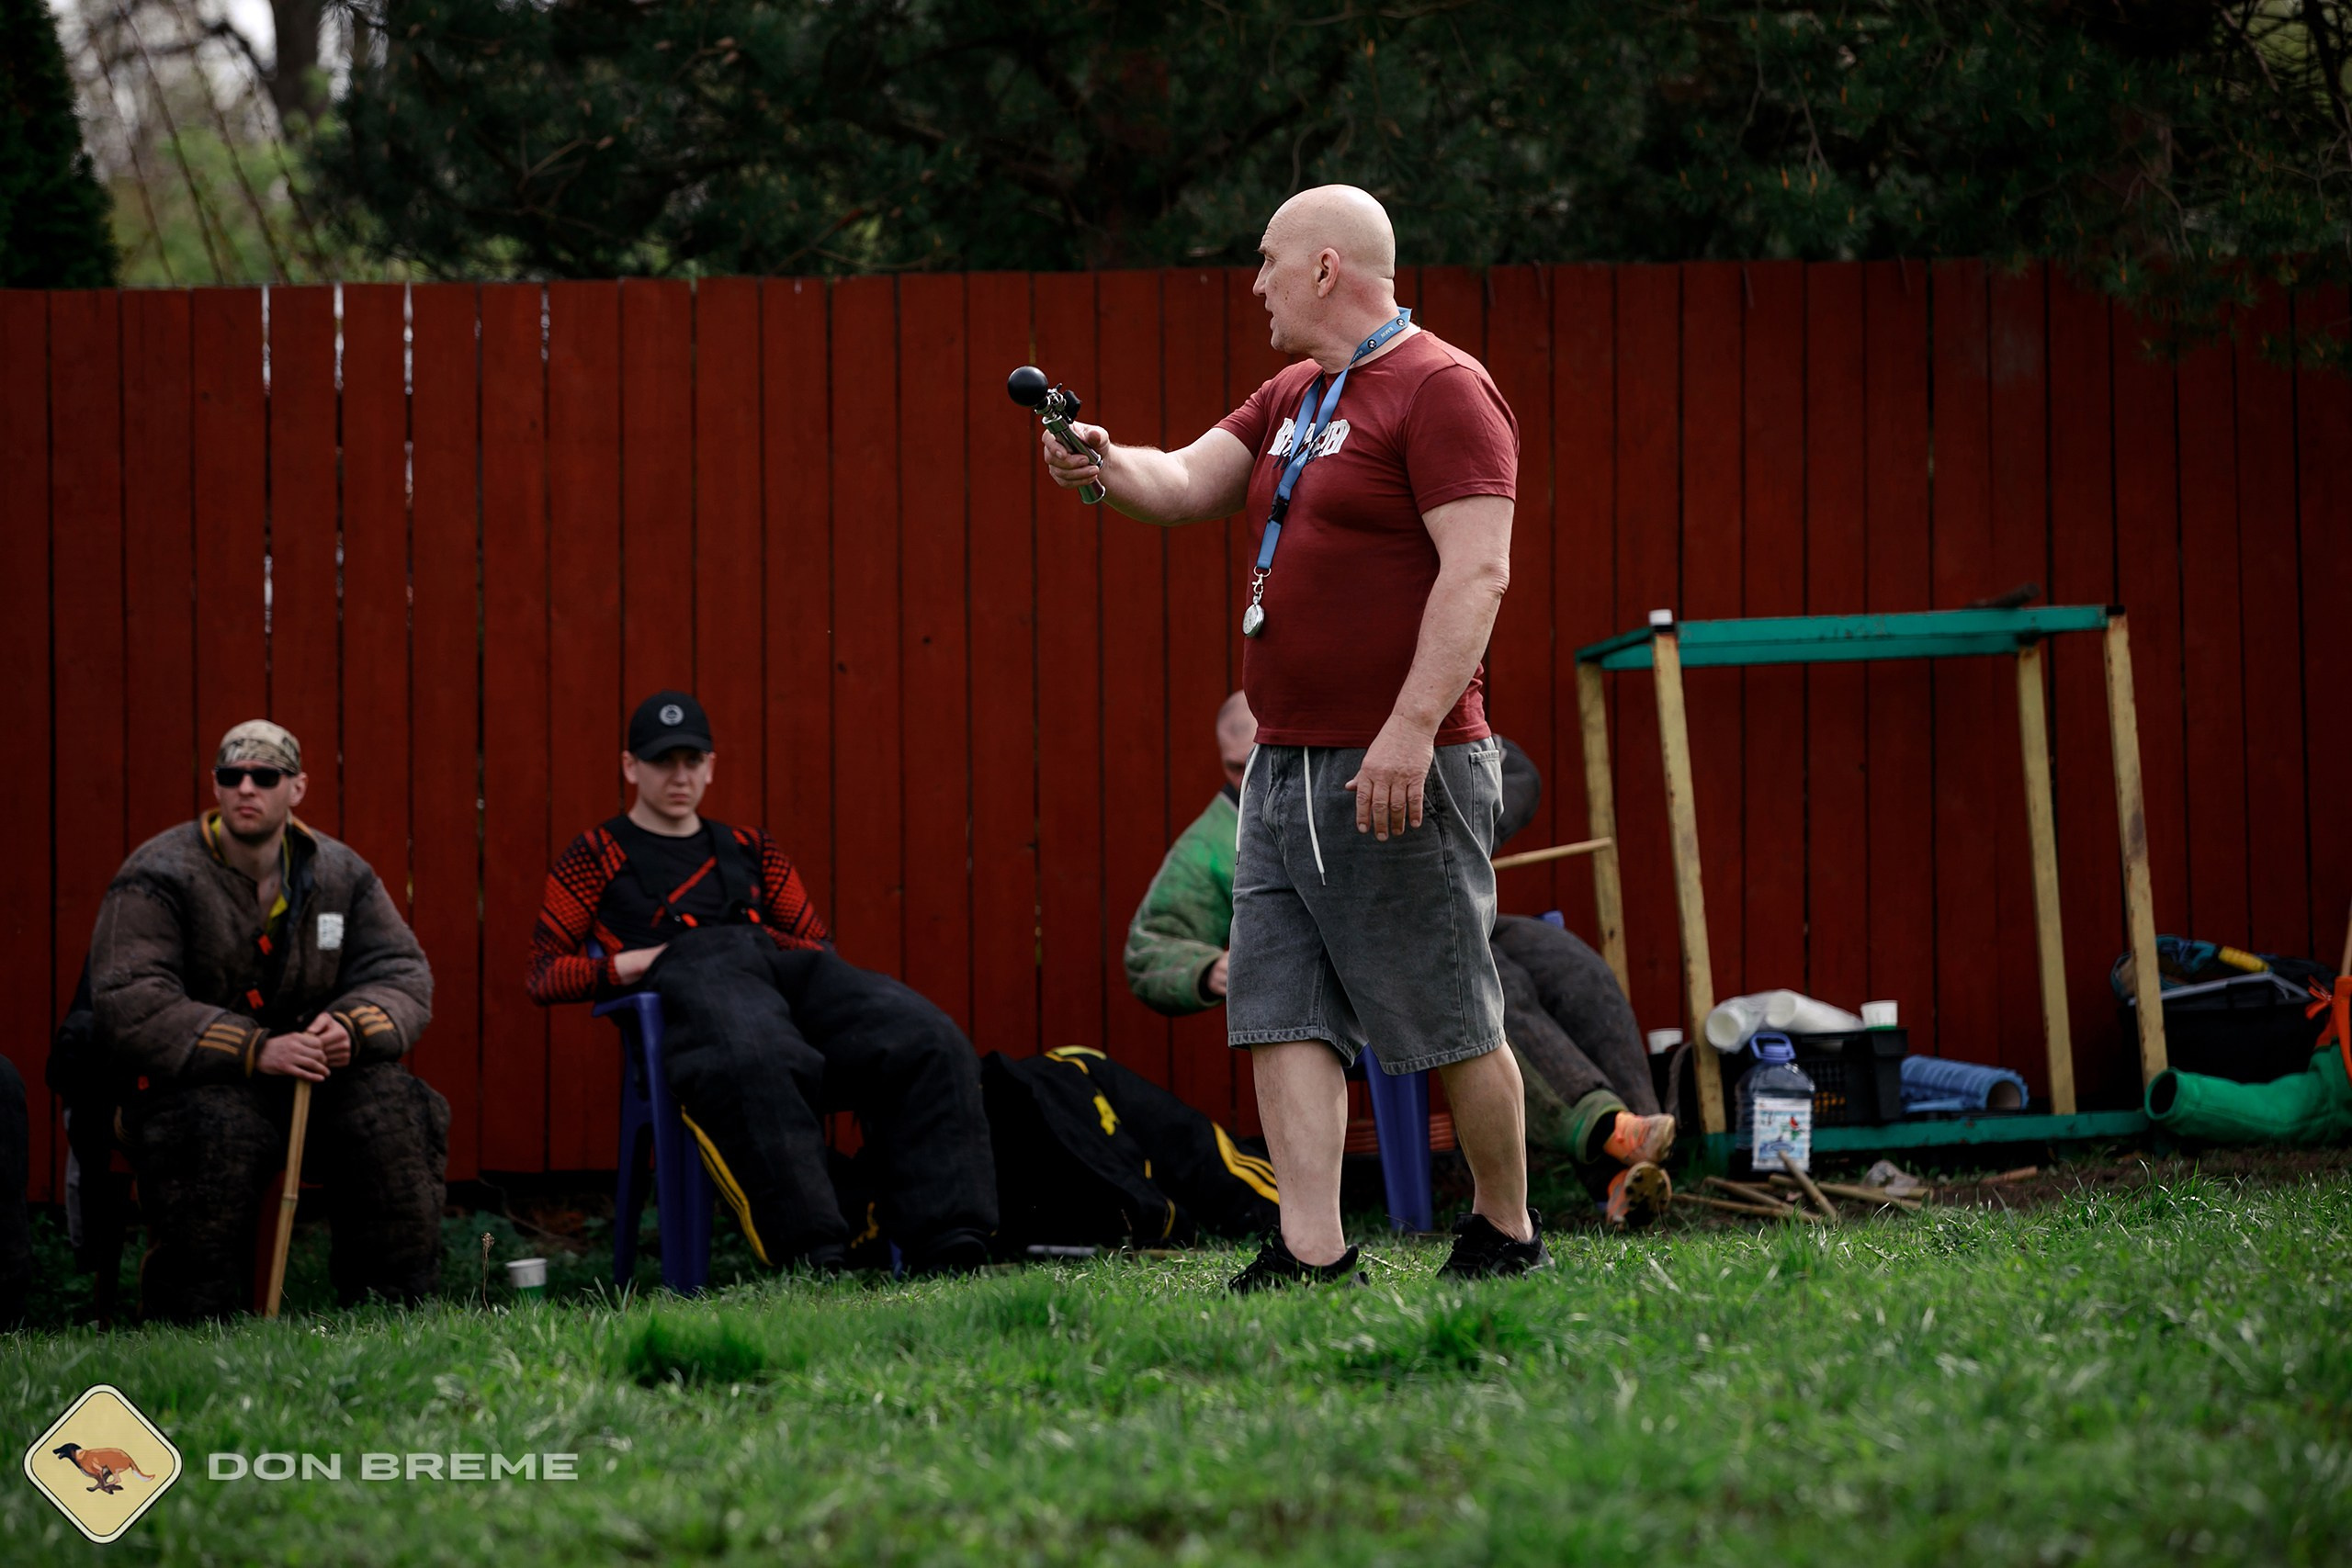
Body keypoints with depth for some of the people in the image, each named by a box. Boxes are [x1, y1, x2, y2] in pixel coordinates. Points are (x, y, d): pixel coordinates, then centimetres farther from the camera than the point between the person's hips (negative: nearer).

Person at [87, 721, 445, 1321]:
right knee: (219, 1126, -38)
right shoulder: (157, 879, -8)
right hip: (184, 1085, -4)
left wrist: (353, 1027, -18)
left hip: (311, 1075, 4)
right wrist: (255, 1051, -27)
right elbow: (128, 1009, -18)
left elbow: (403, 978, 7)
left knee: (393, 1110, -23)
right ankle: (189, 1317, -25)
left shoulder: (341, 874, 8)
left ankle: (398, 1310, -12)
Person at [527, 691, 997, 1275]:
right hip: (689, 976, -5)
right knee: (753, 1063, -46)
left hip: (786, 965, 5)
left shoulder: (749, 851, 36)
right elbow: (545, 974, 15)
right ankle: (814, 1258, -56)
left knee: (929, 1041, -27)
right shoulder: (598, 855, 24)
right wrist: (627, 964, -2)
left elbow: (819, 941, 33)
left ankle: (948, 1244, -40)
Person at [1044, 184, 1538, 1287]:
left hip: (1401, 771, -9)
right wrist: (1107, 466, -6)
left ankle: (1506, 1234, 14)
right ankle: (1312, 1253, -3)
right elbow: (1187, 484, 17)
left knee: (1450, 1019, 0)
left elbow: (1478, 571, -17)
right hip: (1285, 766, 9)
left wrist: (1411, 727, -25)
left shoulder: (1441, 391, -9)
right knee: (1281, 1013, 0)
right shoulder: (1290, 399, 19)